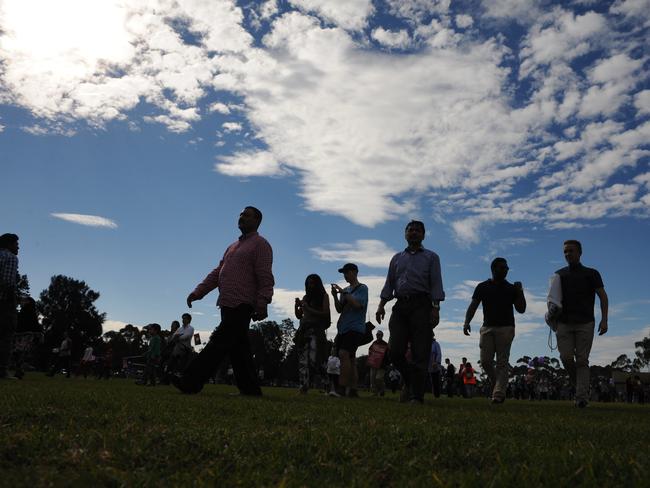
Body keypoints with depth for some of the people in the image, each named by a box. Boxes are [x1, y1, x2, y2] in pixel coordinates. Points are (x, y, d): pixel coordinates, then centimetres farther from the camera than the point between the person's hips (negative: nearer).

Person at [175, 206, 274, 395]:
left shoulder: (260, 244, -1)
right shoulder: (233, 246, 25)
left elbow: (266, 278, -11)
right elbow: (217, 273, 23)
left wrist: (262, 305, -21)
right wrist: (198, 292, 13)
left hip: (241, 306, -9)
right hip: (228, 305, 9)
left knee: (219, 342, -12)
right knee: (238, 348, 7)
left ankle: (191, 382, -14)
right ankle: (250, 389, 12)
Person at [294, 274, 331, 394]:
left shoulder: (323, 296, 6)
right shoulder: (306, 297, 17)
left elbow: (325, 313, -6)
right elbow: (298, 316, 19)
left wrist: (309, 309, -11)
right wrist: (296, 306, 1)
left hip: (316, 330, -4)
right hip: (304, 330, 5)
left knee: (313, 358, -17)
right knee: (303, 358, -3)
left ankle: (306, 383, -9)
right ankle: (303, 384, -3)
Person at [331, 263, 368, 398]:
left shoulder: (362, 288, -1)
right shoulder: (346, 290, 19)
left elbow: (358, 304, -16)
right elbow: (339, 309, 16)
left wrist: (343, 292, -15)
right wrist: (335, 296, 0)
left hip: (355, 328, -8)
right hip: (343, 328, 8)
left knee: (344, 353, -23)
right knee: (350, 358, 8)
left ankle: (343, 387, -25)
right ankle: (353, 389, 11)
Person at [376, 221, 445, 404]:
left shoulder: (431, 257, 12)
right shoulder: (397, 258, 23)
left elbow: (436, 284, 1)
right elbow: (389, 284, 18)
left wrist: (435, 308, -11)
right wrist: (381, 306, 5)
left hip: (421, 306, -3)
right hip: (400, 306, 3)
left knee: (420, 353, -8)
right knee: (395, 351, -4)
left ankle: (417, 395, -4)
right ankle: (410, 382, 19)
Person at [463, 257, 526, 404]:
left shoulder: (511, 288, 11)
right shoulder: (482, 287, 11)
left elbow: (521, 309, 8)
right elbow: (473, 306, 8)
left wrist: (520, 292, -4)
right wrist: (467, 322, -6)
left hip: (506, 328, -1)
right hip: (487, 327, 1)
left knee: (502, 362, -8)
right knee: (485, 361, -5)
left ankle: (499, 394, -11)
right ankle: (497, 384, 18)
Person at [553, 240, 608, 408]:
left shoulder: (591, 274, 10)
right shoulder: (559, 274, 17)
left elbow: (603, 296, 4)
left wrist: (604, 320, -8)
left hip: (585, 323, -2)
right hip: (564, 323, 2)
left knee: (582, 360, -7)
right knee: (566, 358, -9)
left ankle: (582, 397, -7)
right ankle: (581, 386, 14)